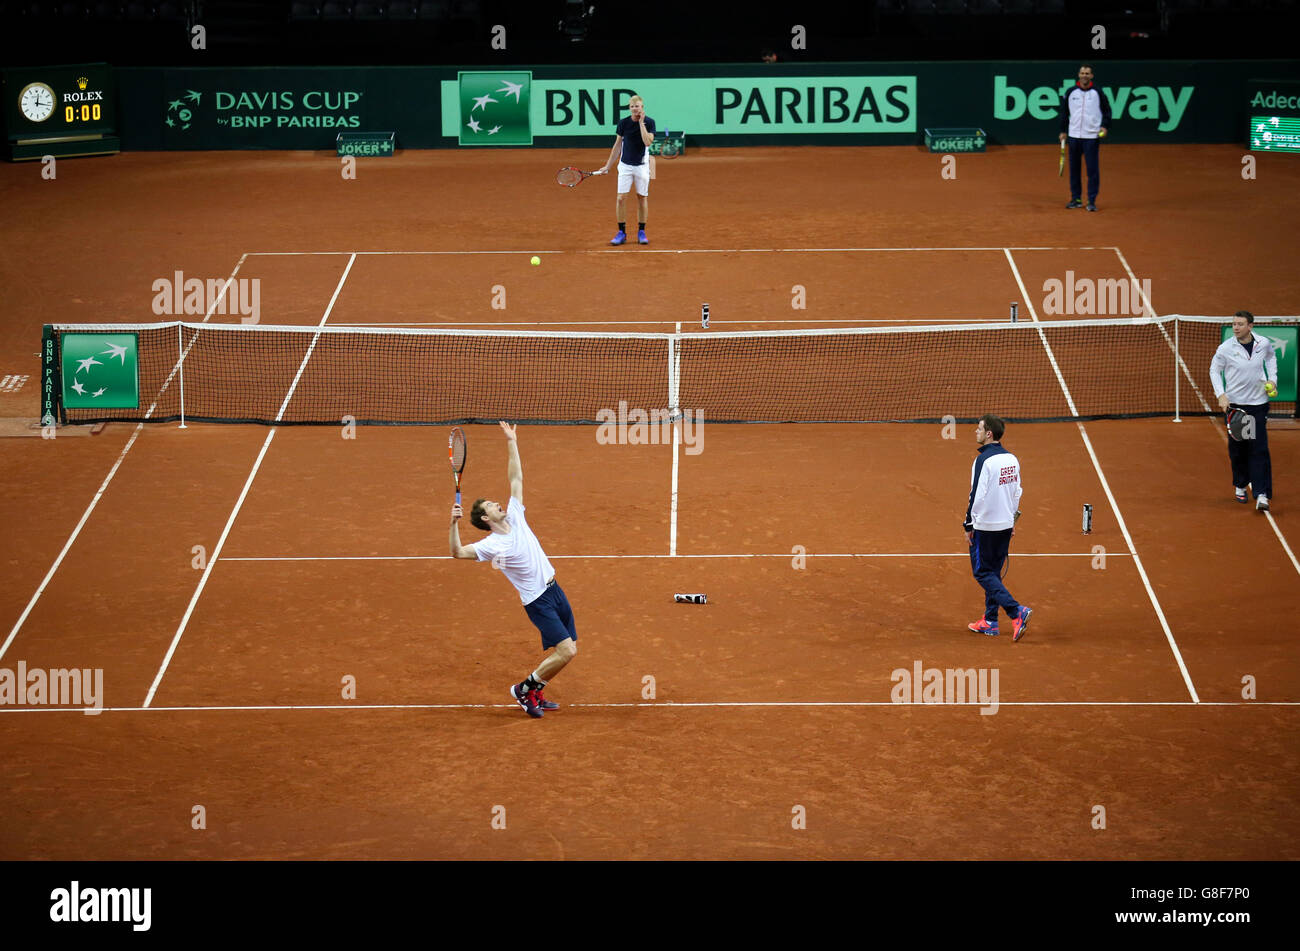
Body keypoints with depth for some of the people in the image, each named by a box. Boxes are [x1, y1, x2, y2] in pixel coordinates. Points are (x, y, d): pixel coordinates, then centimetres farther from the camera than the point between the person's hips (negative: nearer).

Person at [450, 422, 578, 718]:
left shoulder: (515, 517, 7)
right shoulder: (491, 545, -11)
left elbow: (516, 478, 11)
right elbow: (458, 552, -21)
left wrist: (511, 443, 7)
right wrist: (454, 523, -33)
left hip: (555, 590, 8)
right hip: (538, 602, -8)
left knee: (569, 650, 9)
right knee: (566, 651, -15)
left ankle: (533, 693, 23)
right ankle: (524, 689, 2)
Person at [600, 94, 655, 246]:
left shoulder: (649, 122, -7)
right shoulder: (623, 122, -4)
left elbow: (647, 142, -21)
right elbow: (617, 145, 5)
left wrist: (641, 122, -21)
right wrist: (608, 166, 7)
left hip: (642, 165, -1)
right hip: (625, 165, 1)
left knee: (642, 197, 5)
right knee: (621, 198, -6)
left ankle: (641, 232, 16)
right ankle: (621, 233, 2)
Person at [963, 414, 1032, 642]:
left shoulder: (984, 460, -18)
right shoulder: (1011, 459, 6)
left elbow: (977, 496, -19)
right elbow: (1017, 492, 13)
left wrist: (969, 525, -11)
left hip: (985, 527, -8)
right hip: (1005, 525, 8)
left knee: (983, 573, 0)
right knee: (993, 573, 16)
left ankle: (1017, 611, -14)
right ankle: (990, 622, 20)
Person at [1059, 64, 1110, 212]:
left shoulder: (1098, 92, 0)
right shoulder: (1070, 92, 6)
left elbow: (1107, 110, 6)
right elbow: (1064, 112, 14)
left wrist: (1104, 126, -7)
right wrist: (1063, 131, 12)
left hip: (1092, 137, -3)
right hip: (1074, 136, 3)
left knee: (1092, 169, -5)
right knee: (1074, 168, 7)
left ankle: (1092, 201, -1)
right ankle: (1076, 199, 17)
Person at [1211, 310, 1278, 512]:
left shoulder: (1264, 343, -5)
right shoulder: (1226, 348, -11)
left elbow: (1271, 357, 19)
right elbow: (1214, 370, 1)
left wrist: (1272, 379, 6)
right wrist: (1221, 395, -11)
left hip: (1258, 403, 0)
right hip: (1234, 404, 0)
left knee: (1259, 449, -7)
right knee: (1237, 448, 7)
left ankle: (1261, 495, -10)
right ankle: (1240, 486, 29)